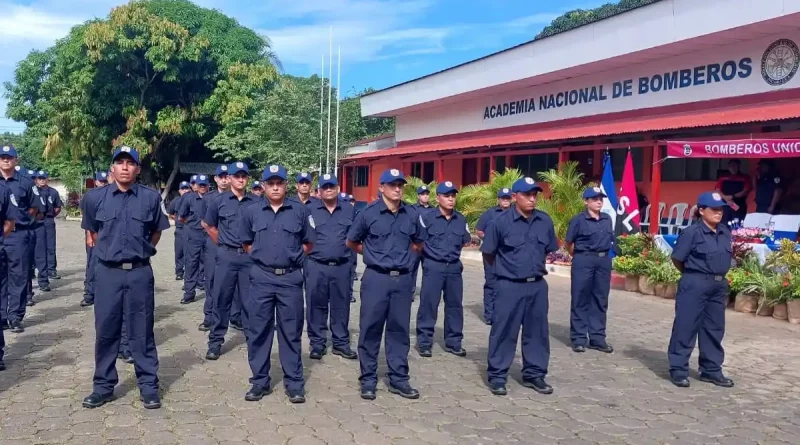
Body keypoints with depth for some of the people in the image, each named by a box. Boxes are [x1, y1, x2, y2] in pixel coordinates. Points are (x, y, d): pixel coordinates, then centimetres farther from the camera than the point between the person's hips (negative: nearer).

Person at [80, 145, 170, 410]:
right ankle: (103, 386, 22)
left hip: (139, 273, -1)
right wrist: (107, 250, 13)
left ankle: (148, 386, 14)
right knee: (105, 330, 9)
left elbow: (157, 231, 13)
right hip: (108, 272, 1)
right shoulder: (95, 198, 2)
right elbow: (92, 231, 18)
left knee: (142, 331, 5)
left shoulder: (151, 198, -2)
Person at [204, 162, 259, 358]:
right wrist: (223, 245, 10)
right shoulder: (219, 201, 2)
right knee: (221, 299, 3)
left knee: (249, 299, 8)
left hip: (250, 256, 0)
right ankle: (216, 341, 10)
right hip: (226, 256, 0)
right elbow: (210, 226, 13)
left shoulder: (257, 202, 2)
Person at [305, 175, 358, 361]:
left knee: (341, 306, 8)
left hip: (342, 266, 2)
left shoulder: (349, 209, 8)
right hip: (316, 266, -2)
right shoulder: (309, 209, 0)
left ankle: (341, 343, 18)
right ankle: (317, 343, 16)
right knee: (316, 306, 4)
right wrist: (309, 250, -1)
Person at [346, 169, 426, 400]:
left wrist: (402, 254, 11)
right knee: (370, 329, 2)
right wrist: (374, 254, 6)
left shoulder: (412, 214, 5)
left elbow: (418, 244, 21)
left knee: (399, 329, 9)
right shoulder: (368, 213, -4)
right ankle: (368, 380, 14)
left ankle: (398, 379, 20)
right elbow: (351, 243, 7)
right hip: (376, 278, -3)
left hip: (403, 279, 3)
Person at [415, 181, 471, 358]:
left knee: (455, 304, 9)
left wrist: (471, 241, 2)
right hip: (433, 266, -4)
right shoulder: (427, 218, -8)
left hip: (454, 266, 4)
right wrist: (430, 252, -1)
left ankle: (453, 341, 20)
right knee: (428, 303, -1)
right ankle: (424, 341, 10)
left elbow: (466, 241, 17)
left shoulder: (461, 219, 6)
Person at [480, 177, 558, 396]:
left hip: (538, 285, 5)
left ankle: (534, 374, 25)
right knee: (503, 331, 2)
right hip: (509, 286, -5)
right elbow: (488, 254, -2)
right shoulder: (501, 222, -11)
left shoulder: (545, 221, 3)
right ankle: (497, 376, 12)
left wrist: (537, 267, 13)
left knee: (537, 331, 12)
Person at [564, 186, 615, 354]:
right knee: (580, 300, 1)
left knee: (600, 299, 10)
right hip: (584, 261, -5)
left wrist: (603, 255, 13)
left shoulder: (607, 219, 9)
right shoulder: (578, 220, -8)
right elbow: (568, 242, -2)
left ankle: (597, 338, 18)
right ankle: (578, 338, 8)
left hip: (604, 260, 6)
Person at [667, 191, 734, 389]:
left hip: (719, 285, 7)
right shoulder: (692, 232, -13)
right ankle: (678, 370, 6)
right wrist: (692, 274, 5)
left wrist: (720, 278, 15)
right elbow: (677, 258, -9)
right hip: (695, 284, -7)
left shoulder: (725, 233, 8)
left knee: (714, 329, 13)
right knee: (685, 327, -2)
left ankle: (711, 370, 24)